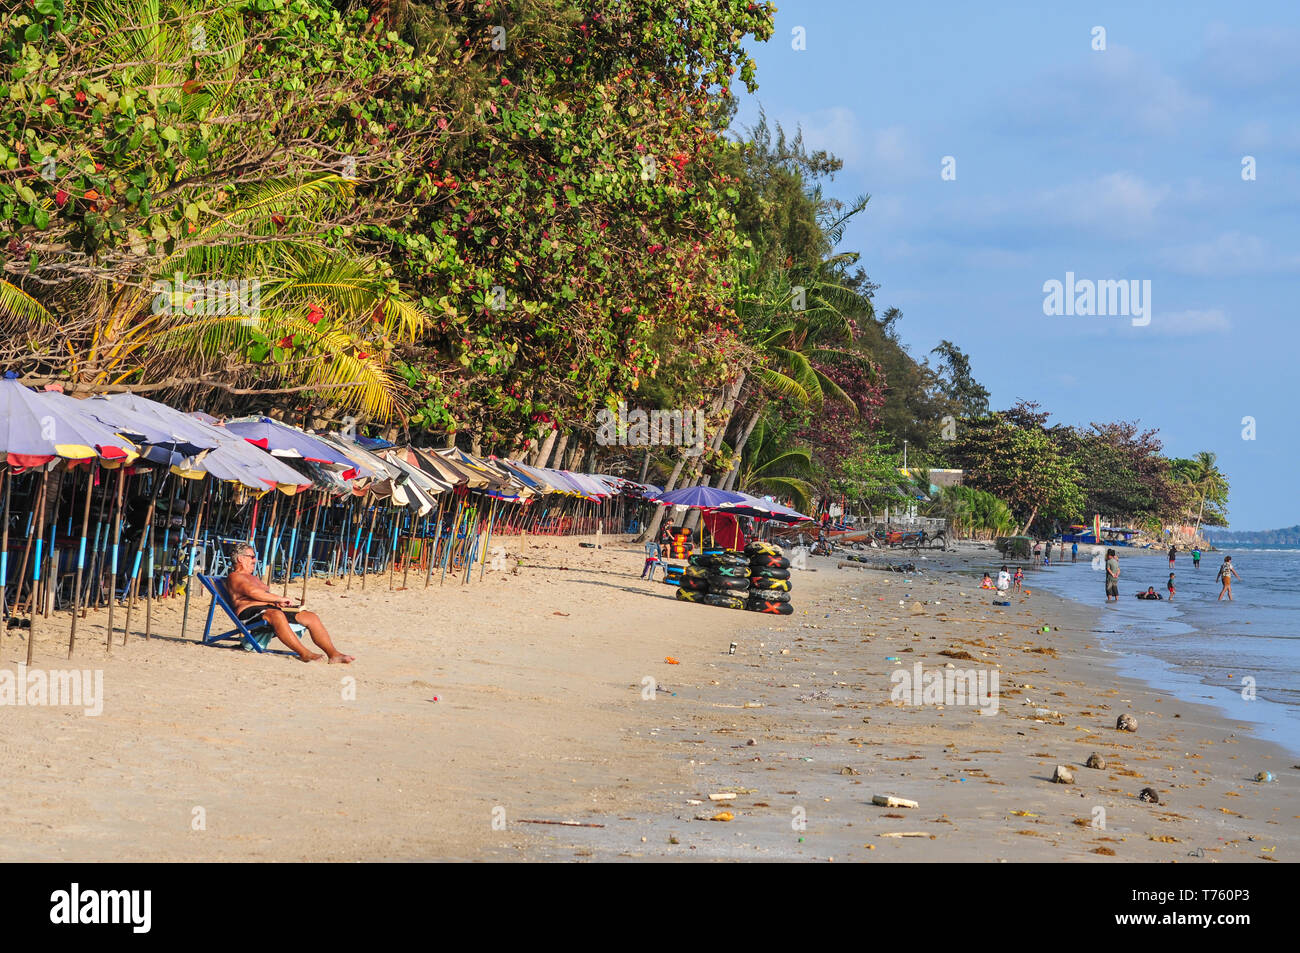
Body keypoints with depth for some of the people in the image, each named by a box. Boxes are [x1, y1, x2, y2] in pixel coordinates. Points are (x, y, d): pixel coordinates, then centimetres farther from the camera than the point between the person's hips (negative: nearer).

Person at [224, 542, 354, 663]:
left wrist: (279, 602, 5)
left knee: (311, 617, -7)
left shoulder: (254, 578, 35)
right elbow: (252, 592, -13)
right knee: (277, 615, -42)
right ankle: (303, 653, -51)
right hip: (250, 612, -9)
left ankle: (333, 654, -19)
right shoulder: (234, 577, 4)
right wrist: (279, 599, -13)